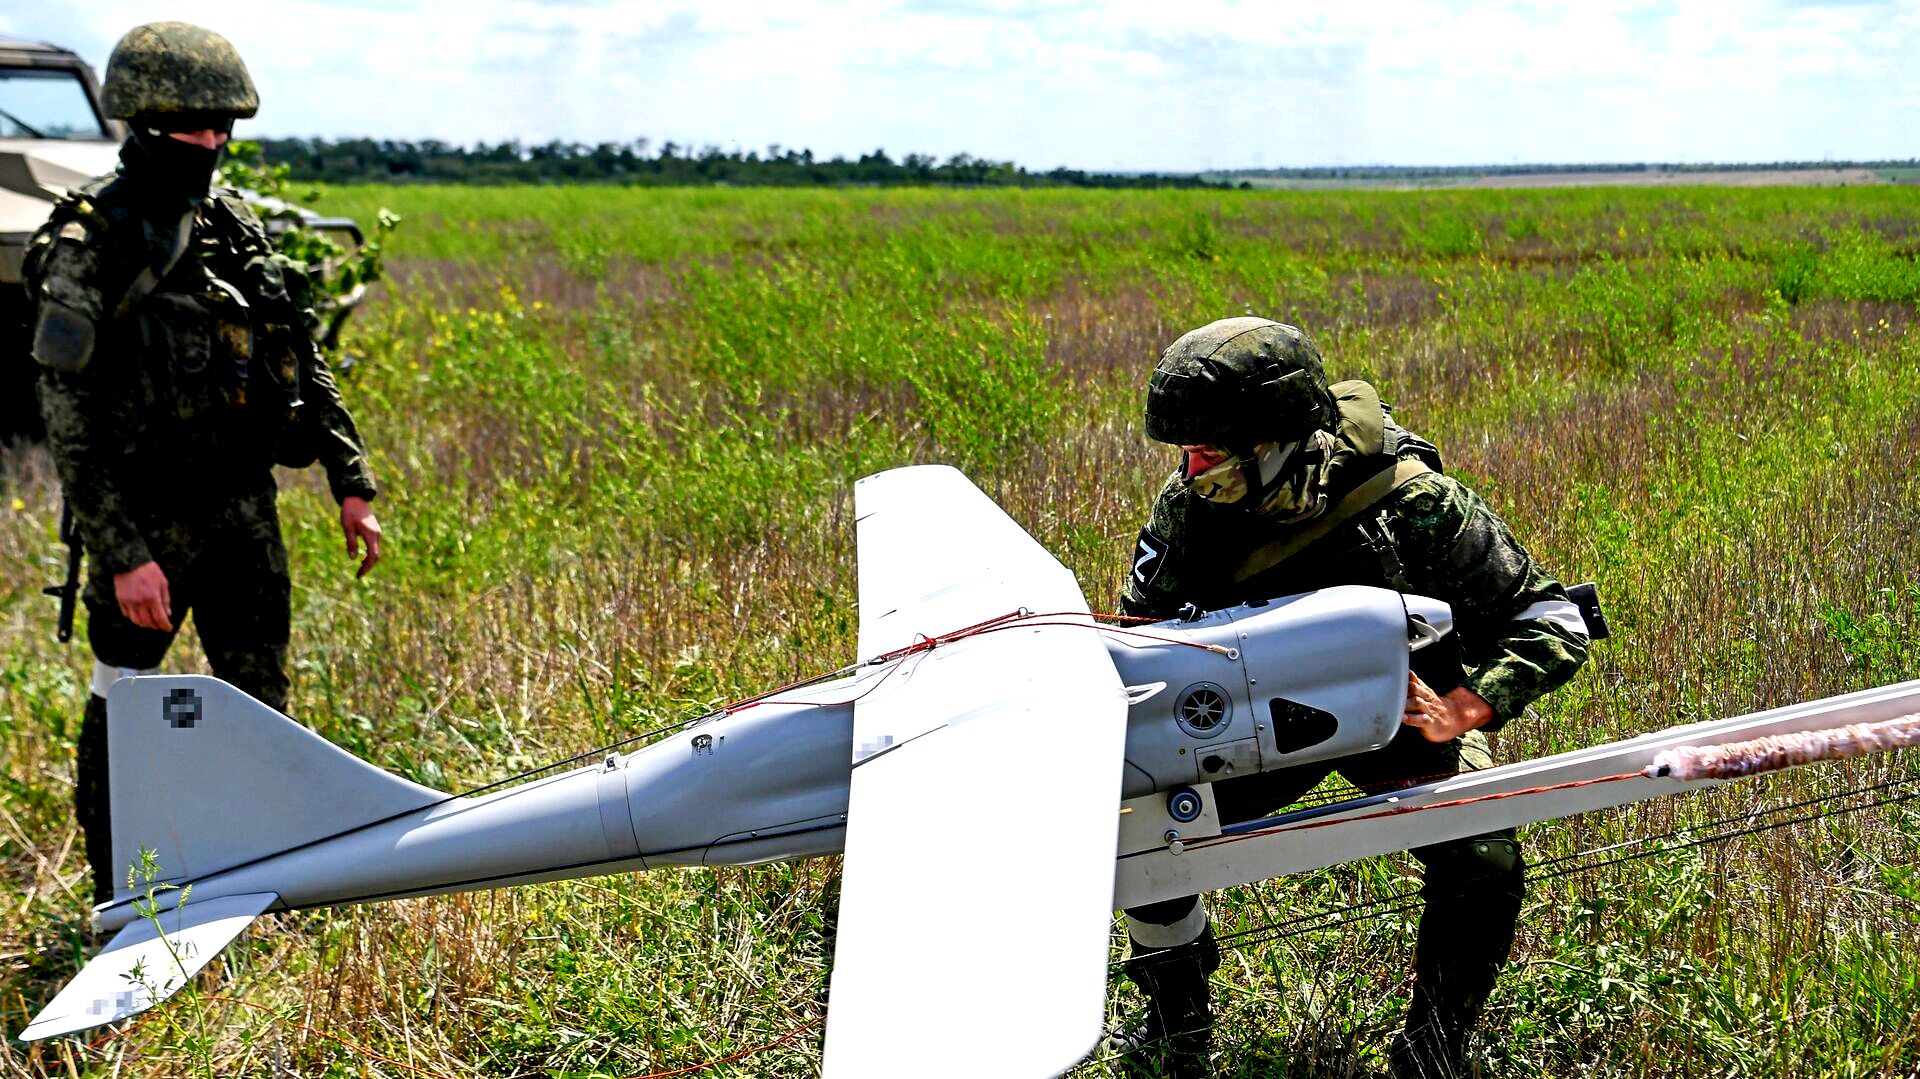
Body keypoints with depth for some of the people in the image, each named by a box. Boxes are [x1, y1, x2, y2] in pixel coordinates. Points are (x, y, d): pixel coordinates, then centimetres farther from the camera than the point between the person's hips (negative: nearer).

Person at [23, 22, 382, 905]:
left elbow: (300, 363, 13)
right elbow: (68, 419, -16)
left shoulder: (232, 226, 6)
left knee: (258, 701, 14)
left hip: (244, 505, 6)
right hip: (148, 518, -6)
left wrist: (351, 484, 9)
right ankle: (118, 902, 22)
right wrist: (122, 555, -21)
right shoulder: (89, 248, -13)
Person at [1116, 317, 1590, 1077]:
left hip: (1402, 714, -2)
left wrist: (1468, 708, -39)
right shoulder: (1190, 507, -23)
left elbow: (1550, 623, -24)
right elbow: (1140, 629, -6)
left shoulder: (1413, 502, -33)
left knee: (1484, 864, -25)